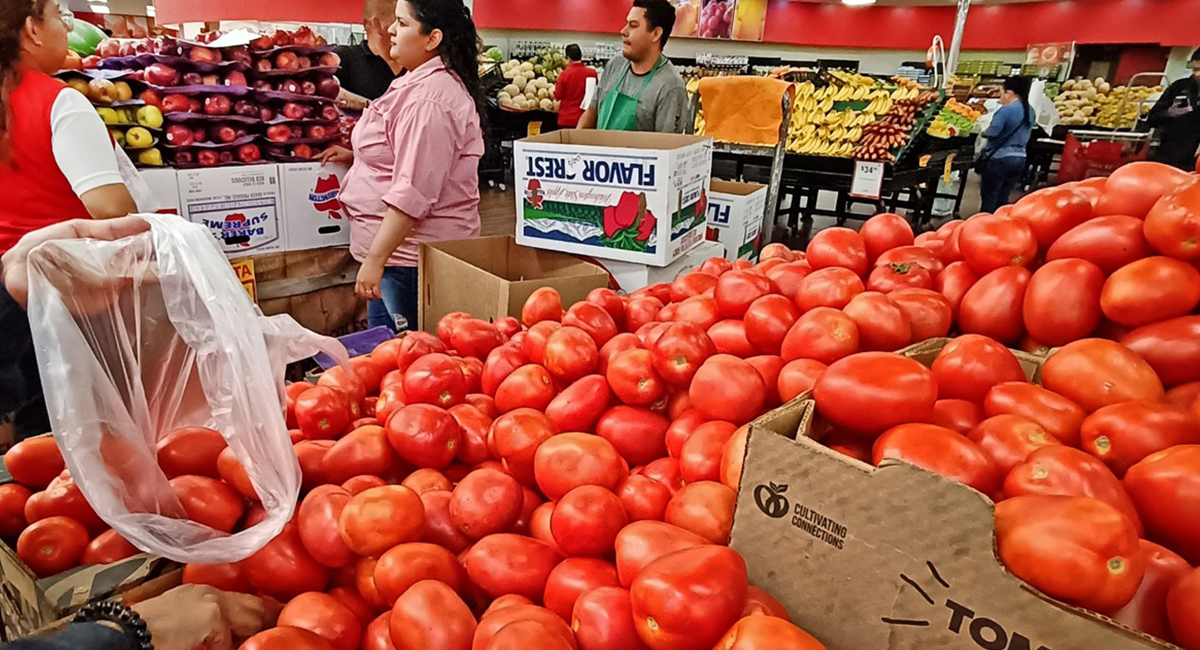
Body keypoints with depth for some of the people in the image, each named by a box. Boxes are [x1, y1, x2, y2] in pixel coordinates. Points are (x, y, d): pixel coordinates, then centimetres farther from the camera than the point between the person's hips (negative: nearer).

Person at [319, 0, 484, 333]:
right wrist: (356, 156, 20)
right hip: (401, 248, 10)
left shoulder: (429, 99, -20)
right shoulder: (419, 82, 14)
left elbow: (412, 193, -26)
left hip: (411, 254, -10)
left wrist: (375, 258, -24)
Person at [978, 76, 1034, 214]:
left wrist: (983, 131, 1)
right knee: (1003, 199, 12)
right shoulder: (1030, 111, 10)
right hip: (1019, 158, 7)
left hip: (1000, 158, -7)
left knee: (989, 198, 1)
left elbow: (992, 133, -18)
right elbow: (1023, 135, 18)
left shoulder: (1006, 110, -15)